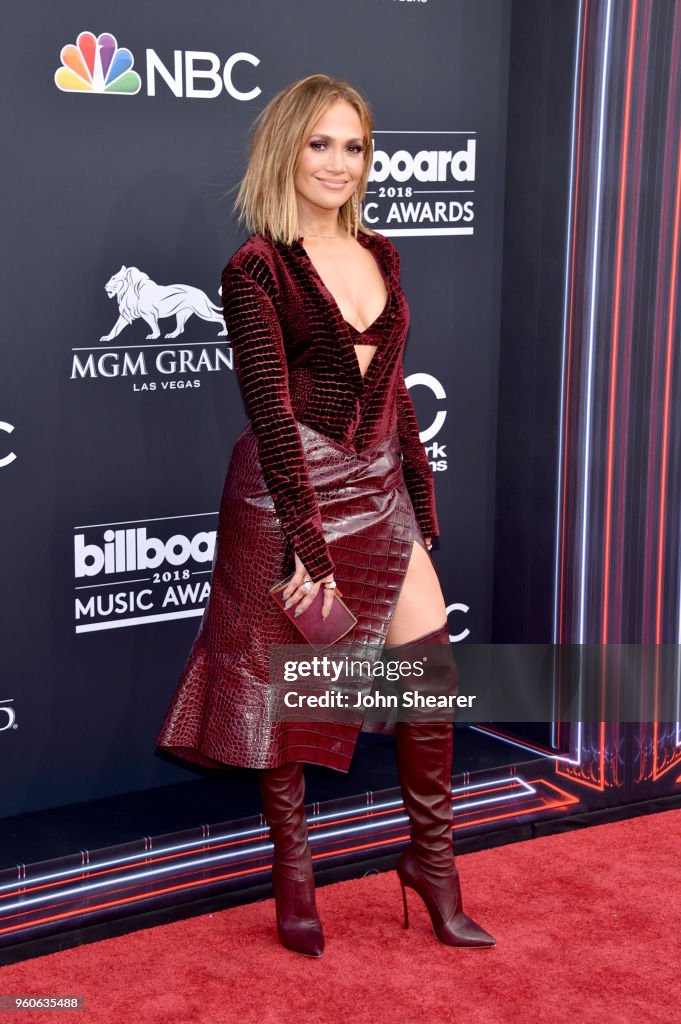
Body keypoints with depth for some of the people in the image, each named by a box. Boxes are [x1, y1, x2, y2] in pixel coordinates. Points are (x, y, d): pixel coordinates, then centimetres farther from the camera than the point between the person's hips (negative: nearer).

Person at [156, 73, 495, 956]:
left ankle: (431, 856, 24)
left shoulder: (380, 256, 9)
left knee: (432, 675, 5)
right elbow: (270, 409, -15)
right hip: (290, 495, -6)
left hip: (379, 489, 6)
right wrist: (310, 546, -18)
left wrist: (421, 500, 12)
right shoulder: (257, 268, -10)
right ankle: (293, 874, 24)